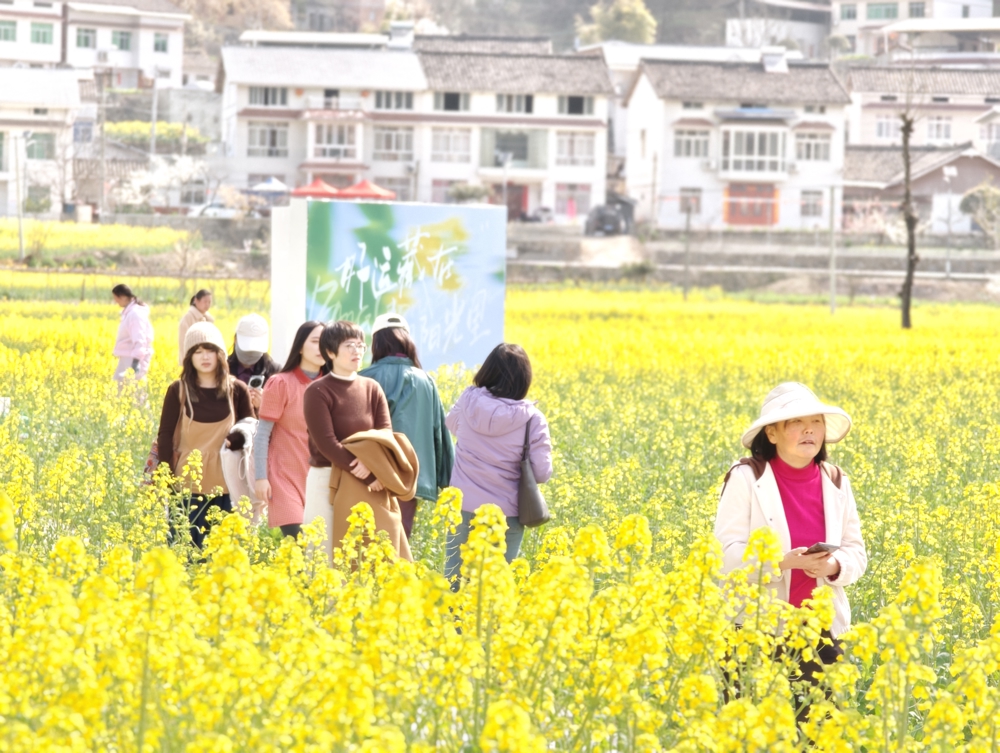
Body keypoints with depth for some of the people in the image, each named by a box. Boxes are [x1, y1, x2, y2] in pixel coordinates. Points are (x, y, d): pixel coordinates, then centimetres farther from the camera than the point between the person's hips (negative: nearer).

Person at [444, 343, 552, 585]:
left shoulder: (469, 402, -6)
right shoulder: (532, 419, -12)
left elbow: (451, 423, 17)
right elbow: (541, 474, -11)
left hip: (465, 508, 2)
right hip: (506, 514, -2)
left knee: (455, 580, 11)